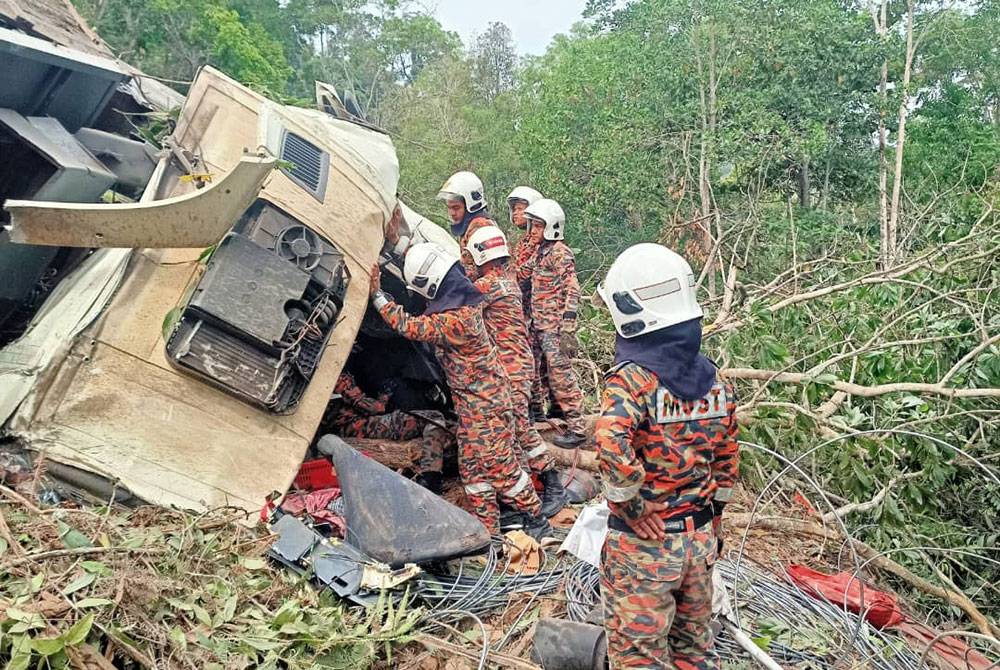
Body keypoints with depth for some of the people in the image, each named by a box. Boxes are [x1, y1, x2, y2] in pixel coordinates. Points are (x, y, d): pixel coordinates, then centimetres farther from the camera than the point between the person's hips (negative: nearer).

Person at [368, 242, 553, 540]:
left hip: (483, 403, -10)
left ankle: (536, 521, 15)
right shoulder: (461, 297, 0)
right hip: (470, 403, 10)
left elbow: (409, 326, -23)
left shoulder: (456, 319, -29)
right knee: (471, 467, 13)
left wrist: (377, 295, -17)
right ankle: (489, 529, 23)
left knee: (499, 465, -1)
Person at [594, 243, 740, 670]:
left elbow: (613, 447, -38)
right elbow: (727, 462, 9)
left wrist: (632, 508, -22)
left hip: (644, 543, -6)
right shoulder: (715, 382, 0)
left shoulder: (631, 378, -20)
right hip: (701, 538, 6)